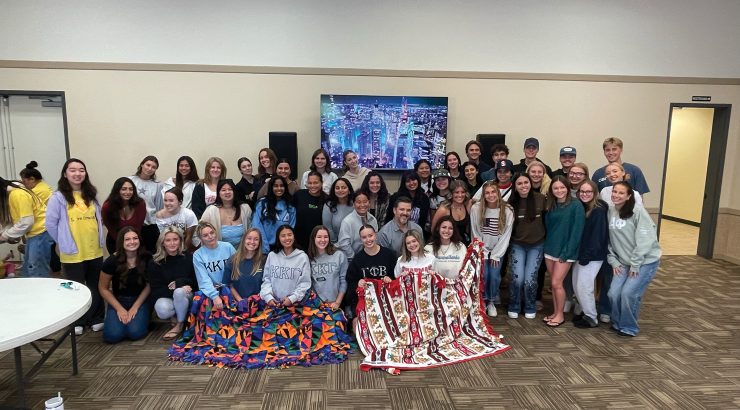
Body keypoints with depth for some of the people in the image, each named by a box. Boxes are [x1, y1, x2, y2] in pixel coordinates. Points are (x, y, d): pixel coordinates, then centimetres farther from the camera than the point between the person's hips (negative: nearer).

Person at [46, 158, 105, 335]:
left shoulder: (91, 195, 7)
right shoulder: (58, 197, -9)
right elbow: (51, 224, -7)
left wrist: (97, 239, 10)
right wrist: (64, 242, -2)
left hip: (95, 251, 4)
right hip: (73, 254, -4)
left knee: (96, 288, 12)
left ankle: (96, 320, 26)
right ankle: (76, 323, 25)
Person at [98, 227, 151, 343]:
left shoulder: (146, 259, -12)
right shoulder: (112, 261, -13)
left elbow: (149, 285, -3)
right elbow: (103, 288, -2)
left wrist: (135, 307, -10)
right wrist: (119, 309, -10)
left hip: (140, 300, -1)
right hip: (118, 301, 1)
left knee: (135, 332, -23)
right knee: (113, 335, -20)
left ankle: (144, 316, 9)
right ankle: (121, 317, 12)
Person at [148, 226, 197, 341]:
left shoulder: (189, 257, -8)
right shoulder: (154, 263, -7)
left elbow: (197, 281, -4)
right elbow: (156, 290, -8)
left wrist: (180, 282, -22)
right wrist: (174, 289, -23)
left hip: (186, 295, 0)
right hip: (165, 296, 0)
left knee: (179, 292, -36)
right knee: (162, 311, -35)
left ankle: (180, 324, -13)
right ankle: (175, 317, 2)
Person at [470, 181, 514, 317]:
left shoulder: (507, 210, -11)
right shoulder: (476, 208, -13)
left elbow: (506, 235, -7)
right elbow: (475, 233, -7)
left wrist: (496, 255, -8)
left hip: (498, 250, 1)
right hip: (481, 249, 0)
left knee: (494, 276, -12)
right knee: (483, 275, -16)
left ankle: (491, 302, 15)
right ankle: (482, 301, 10)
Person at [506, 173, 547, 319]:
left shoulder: (540, 199, -11)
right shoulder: (512, 202, -5)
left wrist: (545, 236, 0)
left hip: (537, 245, -1)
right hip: (517, 245, 1)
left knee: (530, 279, -3)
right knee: (517, 278, -6)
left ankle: (530, 308, 23)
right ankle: (514, 307, 19)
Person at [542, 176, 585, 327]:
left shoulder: (576, 206, -10)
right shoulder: (551, 207, 9)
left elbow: (577, 231, -13)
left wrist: (566, 252, -15)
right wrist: (547, 246, 3)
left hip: (565, 252, -6)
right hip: (550, 250, 6)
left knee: (556, 283, -5)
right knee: (553, 284, 10)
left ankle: (560, 315, 11)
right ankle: (555, 313, 22)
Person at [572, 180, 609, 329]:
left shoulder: (599, 210, -14)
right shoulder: (580, 207, 7)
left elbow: (597, 236, -18)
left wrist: (586, 256, -19)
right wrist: (579, 255, 6)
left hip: (592, 256, -7)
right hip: (580, 254, 7)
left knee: (584, 286, -3)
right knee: (576, 286, 11)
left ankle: (591, 319, 13)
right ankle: (585, 312, 28)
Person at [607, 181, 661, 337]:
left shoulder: (638, 211, -16)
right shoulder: (610, 211, 1)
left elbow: (645, 239, -19)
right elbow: (608, 240, 6)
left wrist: (635, 264, -16)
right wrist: (613, 261, 1)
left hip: (646, 261, -5)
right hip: (623, 262, 5)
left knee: (628, 293, -12)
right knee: (613, 293, -5)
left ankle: (629, 327, 10)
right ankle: (617, 323, 21)